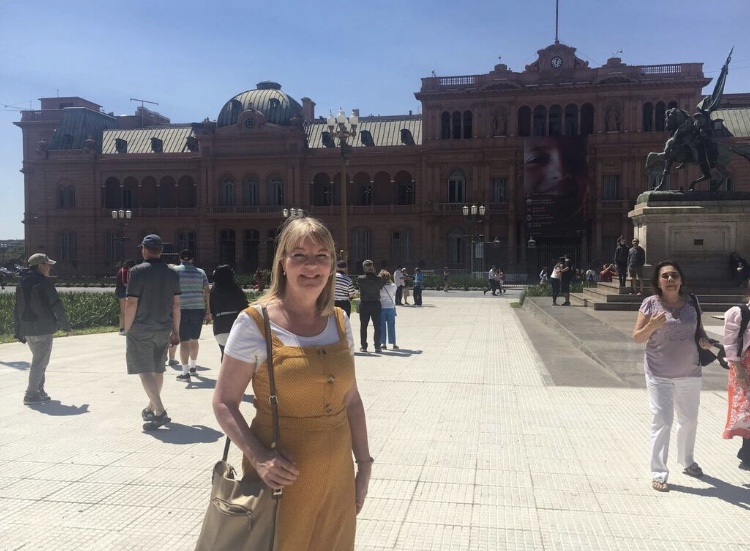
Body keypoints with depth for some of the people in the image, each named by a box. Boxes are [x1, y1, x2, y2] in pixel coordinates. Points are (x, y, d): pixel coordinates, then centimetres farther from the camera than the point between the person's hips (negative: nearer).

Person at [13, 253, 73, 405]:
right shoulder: (44, 282, -11)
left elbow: (17, 309, 15)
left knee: (39, 360, 19)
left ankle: (39, 391, 21)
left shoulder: (21, 283, 12)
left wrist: (18, 332, 19)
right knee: (40, 362, -2)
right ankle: (31, 394, -2)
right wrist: (67, 326, -4)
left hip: (27, 329, 8)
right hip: (43, 329, -8)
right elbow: (56, 306, -12)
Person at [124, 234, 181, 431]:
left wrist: (127, 329, -5)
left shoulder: (138, 271, -11)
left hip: (141, 329, -5)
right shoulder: (172, 273, 4)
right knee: (158, 369, 17)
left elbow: (132, 304, -14)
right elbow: (176, 305, 6)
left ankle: (160, 412, -12)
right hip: (163, 329, 6)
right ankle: (151, 407, 32)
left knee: (144, 371, -3)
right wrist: (175, 331, 12)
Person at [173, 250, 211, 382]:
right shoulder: (201, 272, 10)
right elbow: (207, 292, 5)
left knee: (184, 341, -2)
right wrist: (208, 311, 7)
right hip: (198, 310, 3)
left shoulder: (175, 270, 0)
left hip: (181, 310, -3)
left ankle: (185, 373, -7)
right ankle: (193, 367, 35)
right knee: (194, 339, 19)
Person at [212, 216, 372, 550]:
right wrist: (258, 456, -23)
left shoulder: (339, 321, 1)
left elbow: (351, 399, 8)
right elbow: (224, 403, -10)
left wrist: (364, 464, 7)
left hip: (337, 476, 5)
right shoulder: (255, 323, -13)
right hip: (282, 476, -4)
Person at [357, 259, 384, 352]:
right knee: (377, 326, 7)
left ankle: (364, 346, 10)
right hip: (376, 304, 0)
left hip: (364, 304, 0)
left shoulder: (360, 279, -10)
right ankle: (377, 346, 6)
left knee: (363, 326, 9)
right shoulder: (378, 279, -9)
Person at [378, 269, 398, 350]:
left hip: (381, 307, -1)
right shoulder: (393, 286, -7)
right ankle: (393, 344, 9)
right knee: (391, 326, 7)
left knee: (382, 326, 7)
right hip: (391, 307, 1)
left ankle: (382, 343, 7)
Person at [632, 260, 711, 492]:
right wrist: (652, 326, -28)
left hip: (690, 373, 5)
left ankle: (687, 461, 43)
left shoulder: (691, 302, 0)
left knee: (689, 420, 20)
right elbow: (637, 337, -9)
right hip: (660, 375, -4)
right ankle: (658, 473, 2)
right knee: (662, 422, -7)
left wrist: (704, 339, -6)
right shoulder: (651, 303, -10)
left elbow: (698, 328, 15)